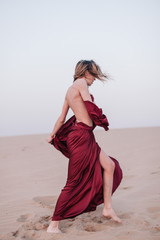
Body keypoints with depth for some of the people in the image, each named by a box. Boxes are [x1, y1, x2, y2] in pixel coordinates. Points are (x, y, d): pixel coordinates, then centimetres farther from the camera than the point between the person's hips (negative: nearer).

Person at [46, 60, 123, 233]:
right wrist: (102, 121, 1)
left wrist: (52, 136, 30)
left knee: (109, 165, 13)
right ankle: (53, 225, 1)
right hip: (81, 136, -10)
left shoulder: (69, 91, 18)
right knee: (74, 183, -6)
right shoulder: (81, 83, -7)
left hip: (86, 138, 10)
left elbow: (61, 119, 21)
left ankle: (107, 208, 17)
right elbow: (90, 107, -16)